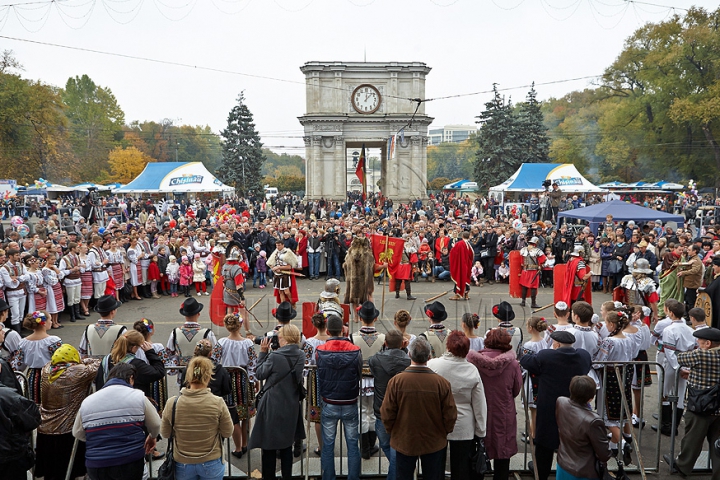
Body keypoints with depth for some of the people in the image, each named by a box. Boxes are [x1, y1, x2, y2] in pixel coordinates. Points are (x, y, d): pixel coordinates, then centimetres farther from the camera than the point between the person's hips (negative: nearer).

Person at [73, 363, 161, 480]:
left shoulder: (87, 401, 3)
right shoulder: (138, 396, -3)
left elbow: (77, 433, 14)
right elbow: (156, 425, 7)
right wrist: (152, 437, 29)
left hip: (96, 466, 3)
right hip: (131, 464, -2)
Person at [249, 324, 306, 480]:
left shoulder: (274, 356, -20)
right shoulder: (301, 356, -3)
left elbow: (259, 374, -7)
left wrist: (263, 352, 0)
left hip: (272, 407, -6)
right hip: (291, 407, 6)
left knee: (269, 446, 7)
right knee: (287, 446, 17)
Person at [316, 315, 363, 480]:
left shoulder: (320, 351, -11)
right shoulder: (355, 351, -11)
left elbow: (318, 378, 0)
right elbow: (359, 376, 1)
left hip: (329, 405, 0)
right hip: (350, 405, 0)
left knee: (328, 446, 11)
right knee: (353, 446, 11)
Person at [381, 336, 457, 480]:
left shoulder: (396, 381, -18)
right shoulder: (442, 383, -17)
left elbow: (387, 414, -11)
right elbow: (450, 415, -9)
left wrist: (392, 431, 9)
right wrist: (445, 432, 11)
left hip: (404, 441, 0)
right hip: (434, 442, 0)